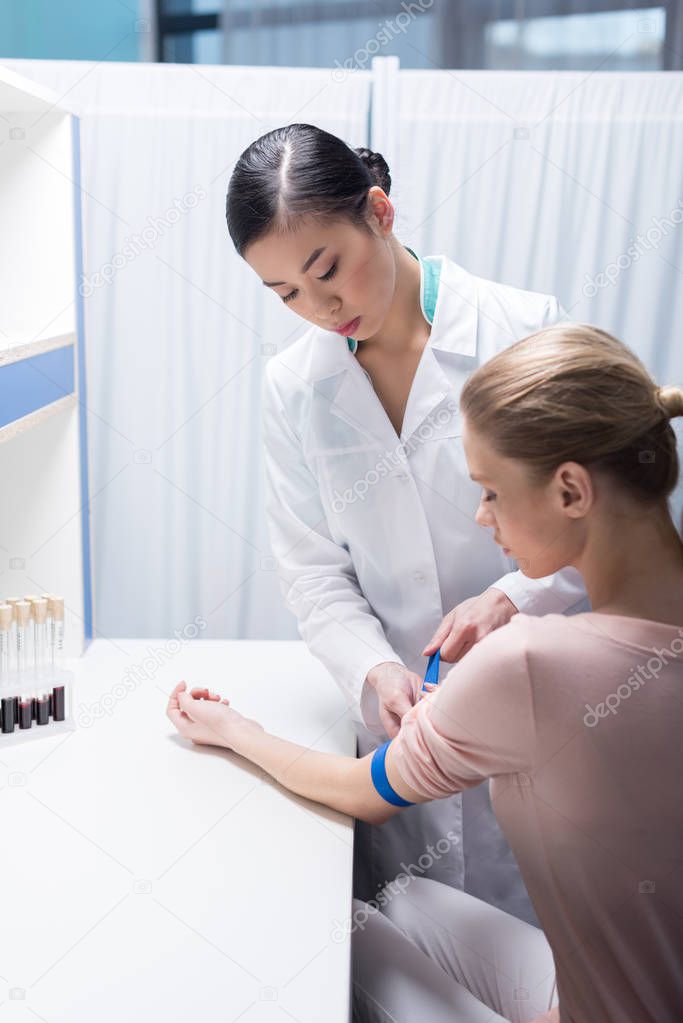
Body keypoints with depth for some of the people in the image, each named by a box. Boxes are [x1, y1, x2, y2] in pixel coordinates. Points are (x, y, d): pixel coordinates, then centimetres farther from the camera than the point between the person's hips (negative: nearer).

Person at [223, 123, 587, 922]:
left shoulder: (524, 331, -9)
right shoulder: (293, 387, 2)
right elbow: (313, 568, 2)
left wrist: (512, 598, -20)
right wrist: (375, 670, -15)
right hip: (403, 719, 3)